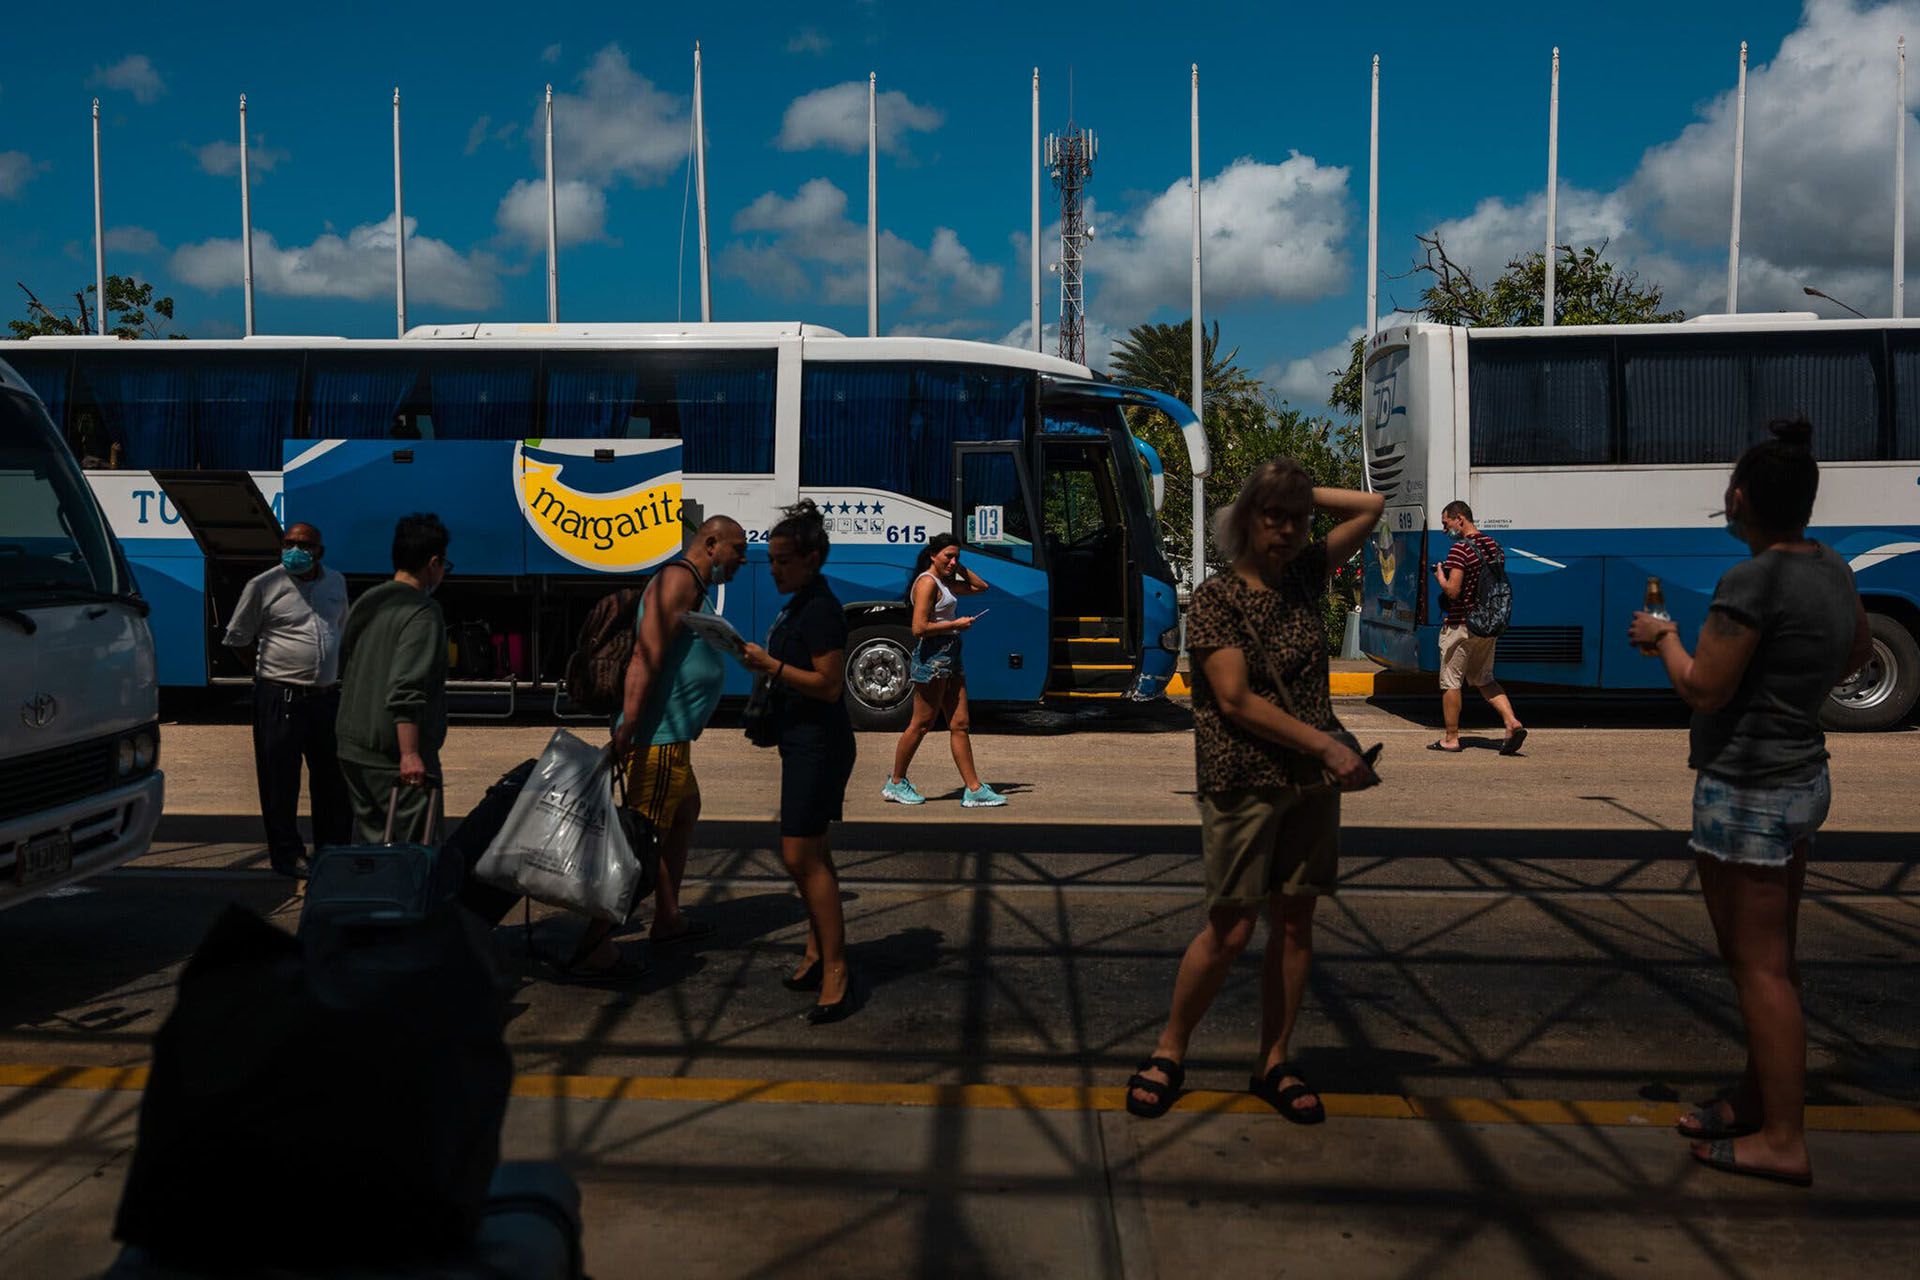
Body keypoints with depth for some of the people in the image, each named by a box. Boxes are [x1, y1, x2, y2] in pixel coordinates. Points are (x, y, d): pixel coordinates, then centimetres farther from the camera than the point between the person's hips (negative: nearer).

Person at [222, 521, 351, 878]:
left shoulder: (336, 583, 11)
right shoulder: (263, 586, -4)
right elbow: (236, 639, 4)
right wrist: (268, 674, 3)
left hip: (327, 697, 5)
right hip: (280, 698, -4)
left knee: (333, 777, 10)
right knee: (280, 781, 1)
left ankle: (334, 850, 22)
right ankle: (287, 855, 11)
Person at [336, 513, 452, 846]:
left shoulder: (365, 603, 13)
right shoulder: (423, 612, -14)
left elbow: (343, 662, 23)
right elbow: (405, 690, -23)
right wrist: (409, 754, -24)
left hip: (352, 752, 9)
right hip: (394, 757, -9)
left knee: (368, 841, 16)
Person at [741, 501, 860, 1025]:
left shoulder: (821, 610, -18)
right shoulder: (799, 605, 14)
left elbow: (829, 685, -23)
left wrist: (770, 665, -23)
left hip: (819, 742, -11)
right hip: (803, 740, 11)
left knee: (800, 855, -11)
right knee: (811, 852, 17)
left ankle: (836, 971, -7)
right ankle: (819, 951, 28)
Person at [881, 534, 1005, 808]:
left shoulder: (946, 583, 17)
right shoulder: (927, 582, -12)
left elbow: (981, 586, 28)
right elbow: (919, 628, -21)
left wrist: (959, 568, 15)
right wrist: (956, 624, -12)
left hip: (950, 657, 10)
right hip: (932, 655, -10)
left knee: (960, 724, 5)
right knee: (922, 724, -2)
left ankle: (973, 789, 5)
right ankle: (896, 783, 10)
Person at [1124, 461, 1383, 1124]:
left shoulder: (1304, 574, 8)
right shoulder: (1216, 598, -8)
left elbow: (1371, 507, 19)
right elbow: (1237, 701, -15)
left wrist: (1303, 494, 8)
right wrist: (1326, 744, -17)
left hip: (1312, 778, 5)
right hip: (1244, 782, -5)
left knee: (1295, 920, 8)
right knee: (1231, 930, -3)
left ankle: (1274, 1063, 21)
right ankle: (1169, 1051, 16)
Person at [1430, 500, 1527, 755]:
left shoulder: (1460, 548, -17)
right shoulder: (1494, 546, 9)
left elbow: (1453, 591, -22)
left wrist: (1440, 577, -3)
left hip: (1461, 626, -8)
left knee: (1450, 682, 4)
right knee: (1484, 679, 19)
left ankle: (1451, 738, 10)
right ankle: (1513, 723, 3)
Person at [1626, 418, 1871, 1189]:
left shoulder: (1753, 582, -21)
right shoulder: (1831, 570, 6)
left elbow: (1704, 690, -18)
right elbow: (1858, 654, 22)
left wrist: (1665, 638, -2)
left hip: (1745, 789, -9)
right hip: (1802, 779, 9)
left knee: (1757, 962, -1)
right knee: (1768, 955, 18)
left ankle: (1783, 1140, 6)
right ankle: (1756, 1101, 30)